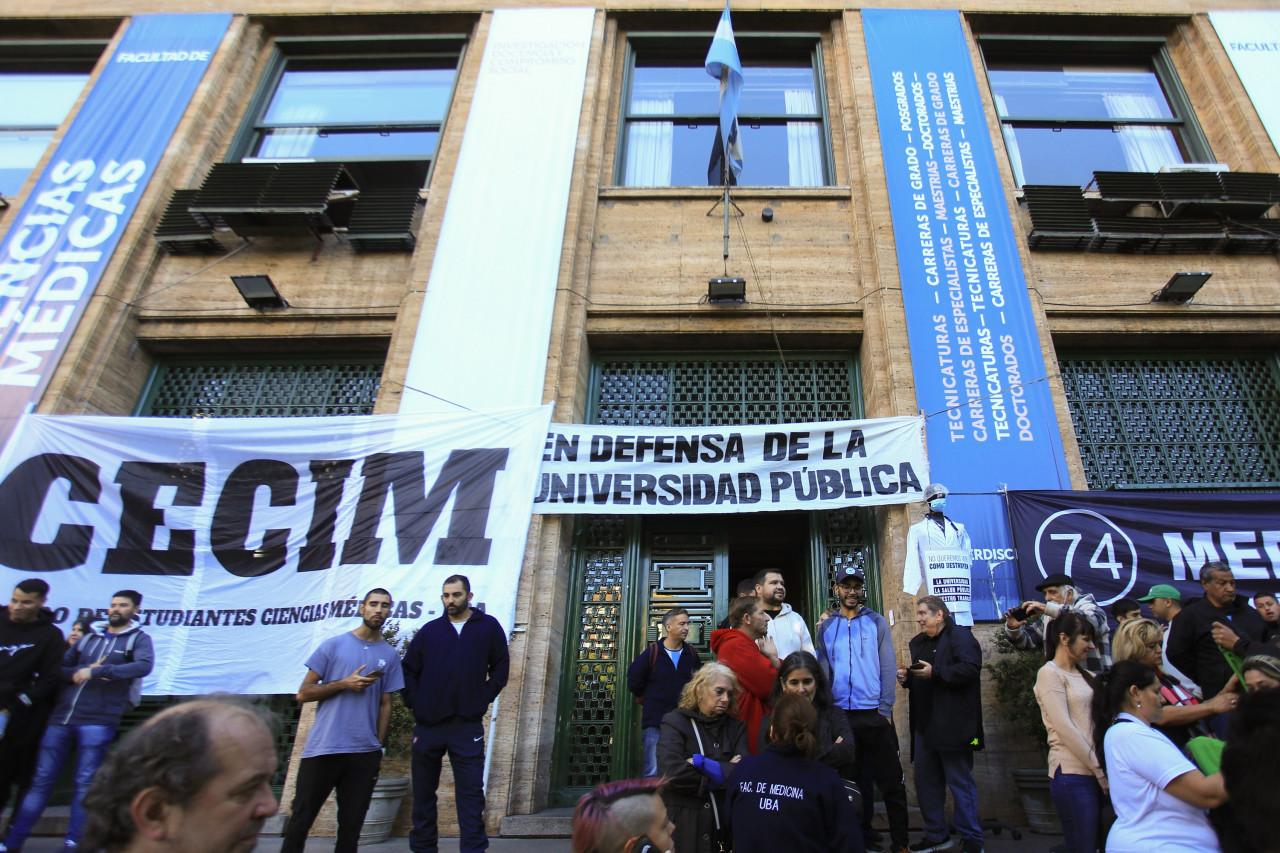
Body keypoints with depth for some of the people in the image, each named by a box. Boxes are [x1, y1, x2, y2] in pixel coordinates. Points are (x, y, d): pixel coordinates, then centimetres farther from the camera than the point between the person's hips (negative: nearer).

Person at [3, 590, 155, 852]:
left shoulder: (138, 638, 2)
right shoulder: (89, 637, 17)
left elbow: (144, 666, -17)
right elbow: (61, 667, 16)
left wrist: (96, 671, -20)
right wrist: (79, 672, -6)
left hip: (98, 720, -4)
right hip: (62, 716, 4)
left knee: (85, 783, -2)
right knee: (42, 779, 10)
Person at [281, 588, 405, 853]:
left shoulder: (390, 655, 8)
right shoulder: (334, 645, 2)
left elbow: (385, 705, 10)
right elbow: (303, 693, 0)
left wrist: (379, 746, 4)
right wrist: (344, 684, -12)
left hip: (364, 753, 2)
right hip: (322, 750, -1)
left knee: (351, 825, 9)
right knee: (301, 819, 6)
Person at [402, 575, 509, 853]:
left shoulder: (489, 627, 2)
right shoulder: (430, 630, 7)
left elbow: (501, 667, 6)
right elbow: (409, 670, 11)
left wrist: (484, 698, -2)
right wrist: (414, 703, 0)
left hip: (468, 725, -2)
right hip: (427, 725, 3)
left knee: (471, 792, 0)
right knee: (423, 792, 13)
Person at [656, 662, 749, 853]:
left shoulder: (736, 727, 9)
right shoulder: (675, 722, -3)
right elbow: (671, 773, -19)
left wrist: (703, 764, -15)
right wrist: (723, 773, -10)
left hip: (725, 827, 4)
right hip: (684, 828, -3)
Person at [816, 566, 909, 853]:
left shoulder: (877, 622, 2)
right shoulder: (827, 627, 8)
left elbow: (888, 667, -2)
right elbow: (823, 670, 8)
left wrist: (886, 709, -9)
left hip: (875, 713, -2)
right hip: (841, 714, 2)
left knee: (891, 781, 2)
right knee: (855, 780, 12)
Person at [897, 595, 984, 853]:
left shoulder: (959, 636, -8)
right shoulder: (918, 642, 19)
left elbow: (970, 669, -23)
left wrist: (935, 673, -23)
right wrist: (907, 678, 7)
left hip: (952, 725, -9)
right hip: (924, 726, 9)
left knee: (960, 783, 1)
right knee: (925, 783, 13)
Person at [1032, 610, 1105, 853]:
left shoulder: (1084, 675, 16)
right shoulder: (1050, 673, -8)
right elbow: (1065, 729, -13)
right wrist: (1099, 771, -12)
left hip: (1097, 773, 7)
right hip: (1072, 773, -7)